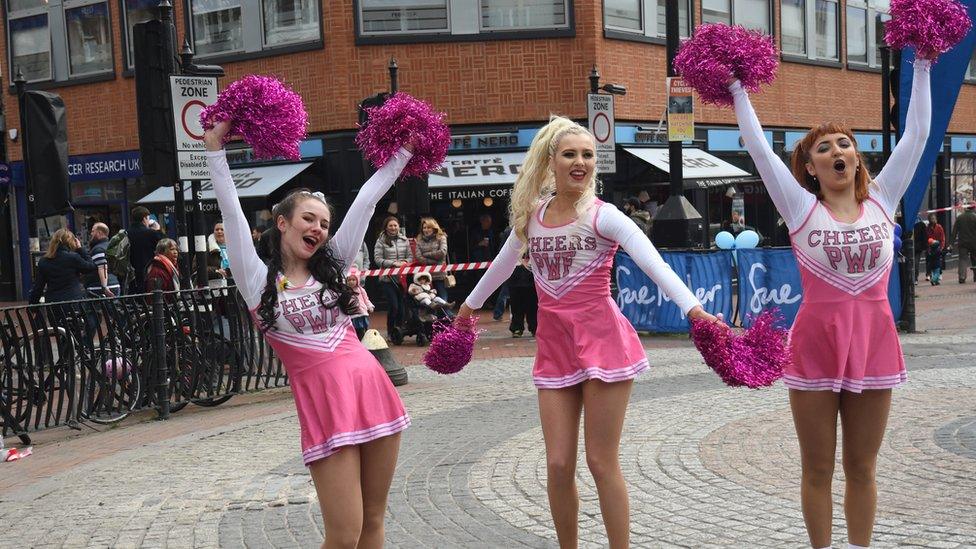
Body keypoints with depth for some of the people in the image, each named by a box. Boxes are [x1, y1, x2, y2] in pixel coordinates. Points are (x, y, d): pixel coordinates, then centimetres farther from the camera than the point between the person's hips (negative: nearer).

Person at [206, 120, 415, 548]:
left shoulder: (331, 268, 13)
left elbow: (366, 200, 13)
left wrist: (402, 153, 16)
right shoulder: (259, 282, 3)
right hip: (324, 405, -4)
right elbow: (232, 212, -4)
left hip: (373, 390, 5)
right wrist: (215, 151, -8)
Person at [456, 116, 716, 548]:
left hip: (602, 341, -4)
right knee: (558, 464, 5)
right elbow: (503, 265, 25)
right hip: (554, 346, 4)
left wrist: (693, 308, -36)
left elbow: (653, 264, -21)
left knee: (601, 462, 1)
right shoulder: (531, 216, 7)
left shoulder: (602, 216, -9)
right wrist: (470, 304, 38)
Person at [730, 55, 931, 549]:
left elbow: (915, 138, 4)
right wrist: (738, 91, -3)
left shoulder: (881, 200, 5)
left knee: (861, 468, 12)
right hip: (816, 343, -2)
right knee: (817, 468, 8)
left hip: (873, 341, 2)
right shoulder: (802, 208, -1)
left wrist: (922, 72, 5)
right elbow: (758, 148, -4)